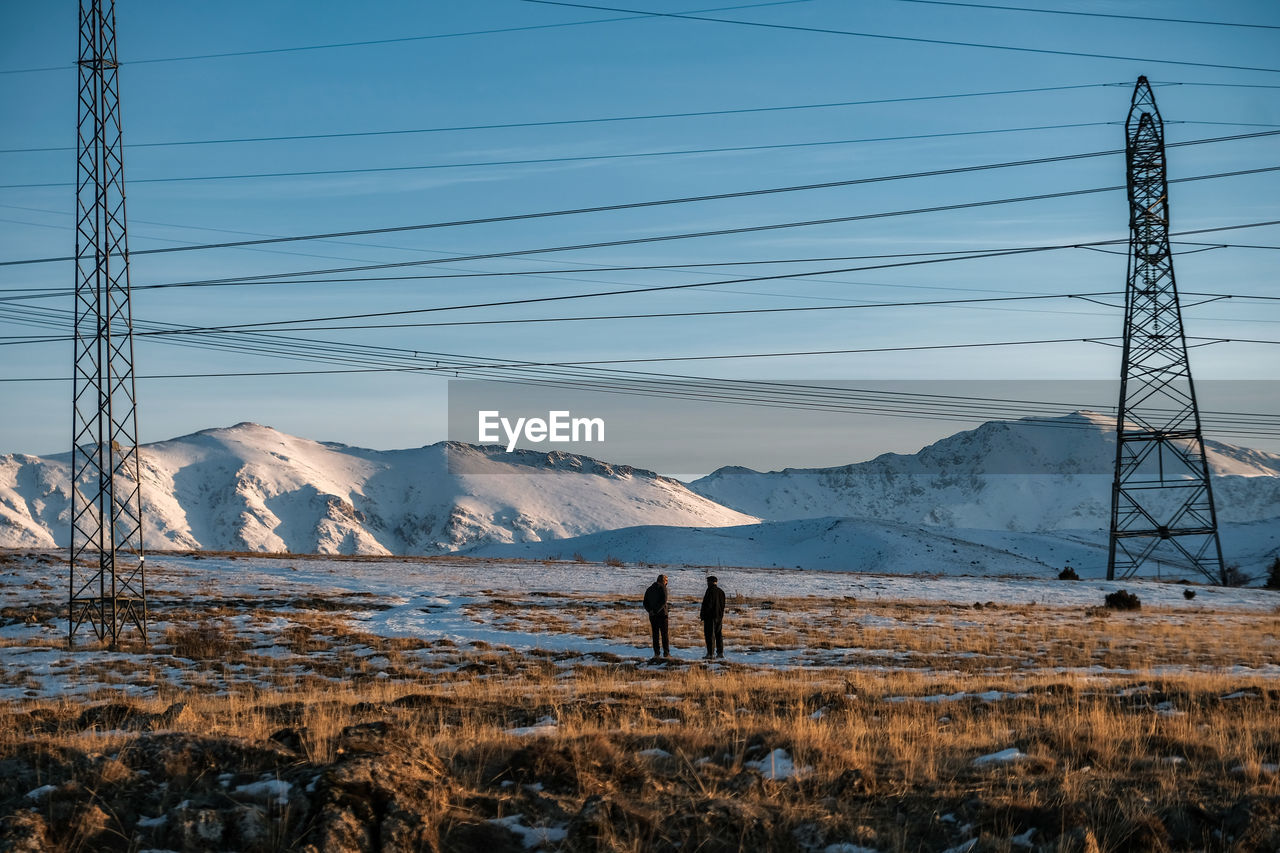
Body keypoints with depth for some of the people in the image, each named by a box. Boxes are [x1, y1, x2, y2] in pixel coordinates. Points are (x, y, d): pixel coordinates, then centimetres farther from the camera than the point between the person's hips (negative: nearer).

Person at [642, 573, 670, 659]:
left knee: (655, 634, 8)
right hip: (662, 614, -5)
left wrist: (650, 611, -3)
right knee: (664, 634, 2)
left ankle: (656, 653, 2)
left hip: (652, 615, 5)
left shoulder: (649, 589, 13)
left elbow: (645, 604, 8)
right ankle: (666, 653, 0)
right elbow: (664, 601, -19)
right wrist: (656, 610, -15)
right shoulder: (662, 588, -6)